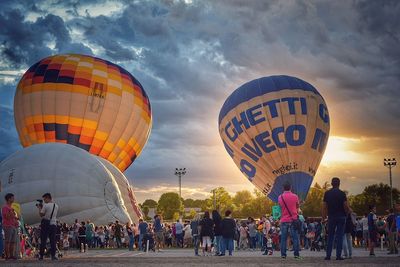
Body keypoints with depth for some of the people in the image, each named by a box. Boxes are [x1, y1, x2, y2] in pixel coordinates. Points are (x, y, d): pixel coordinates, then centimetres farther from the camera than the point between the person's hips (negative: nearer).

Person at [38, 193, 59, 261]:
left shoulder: (46, 205, -10)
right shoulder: (56, 206, 9)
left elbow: (41, 214, -9)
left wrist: (40, 208, 8)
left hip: (45, 224, -4)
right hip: (53, 224, 4)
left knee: (43, 240, 1)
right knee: (53, 240, 4)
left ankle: (41, 256, 2)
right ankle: (53, 256, 0)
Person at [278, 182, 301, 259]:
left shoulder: (280, 197, 1)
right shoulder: (295, 196, -2)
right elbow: (298, 206, 11)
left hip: (284, 220, 1)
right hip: (293, 219, -1)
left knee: (283, 238, 4)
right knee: (295, 238, 2)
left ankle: (283, 254, 0)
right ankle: (296, 254, -2)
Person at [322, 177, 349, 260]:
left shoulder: (327, 193, 2)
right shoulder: (342, 194, -6)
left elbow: (325, 206, 2)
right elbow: (346, 206, -8)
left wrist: (324, 216, 10)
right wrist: (347, 213, 10)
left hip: (331, 217, 2)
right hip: (341, 216, -2)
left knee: (330, 236, 8)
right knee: (339, 236, 1)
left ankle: (328, 255, 4)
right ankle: (338, 256, -1)